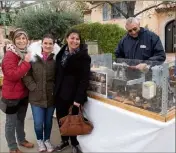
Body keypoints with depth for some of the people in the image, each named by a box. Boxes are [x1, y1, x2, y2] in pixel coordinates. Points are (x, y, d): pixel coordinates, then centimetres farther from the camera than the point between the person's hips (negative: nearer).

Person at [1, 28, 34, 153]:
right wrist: (26, 63, -27)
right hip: (12, 95, -7)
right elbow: (12, 75, -29)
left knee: (21, 119, 23)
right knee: (11, 122, 8)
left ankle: (22, 139, 42)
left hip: (24, 93, 8)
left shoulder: (27, 53, 6)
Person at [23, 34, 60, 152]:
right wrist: (33, 88, -9)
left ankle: (47, 140, 41)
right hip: (36, 96, -1)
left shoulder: (56, 58, -3)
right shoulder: (33, 57, -6)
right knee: (38, 123, 4)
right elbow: (26, 75, -3)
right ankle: (39, 140, 35)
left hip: (51, 96, 1)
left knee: (48, 121, 15)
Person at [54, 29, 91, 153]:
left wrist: (79, 97, -20)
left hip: (74, 93, -5)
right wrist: (55, 90, 7)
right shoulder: (61, 53, 7)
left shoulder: (83, 56, -10)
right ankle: (64, 140, 35)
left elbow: (84, 79, -14)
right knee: (61, 118, 12)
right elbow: (57, 73, 11)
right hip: (60, 92, 5)